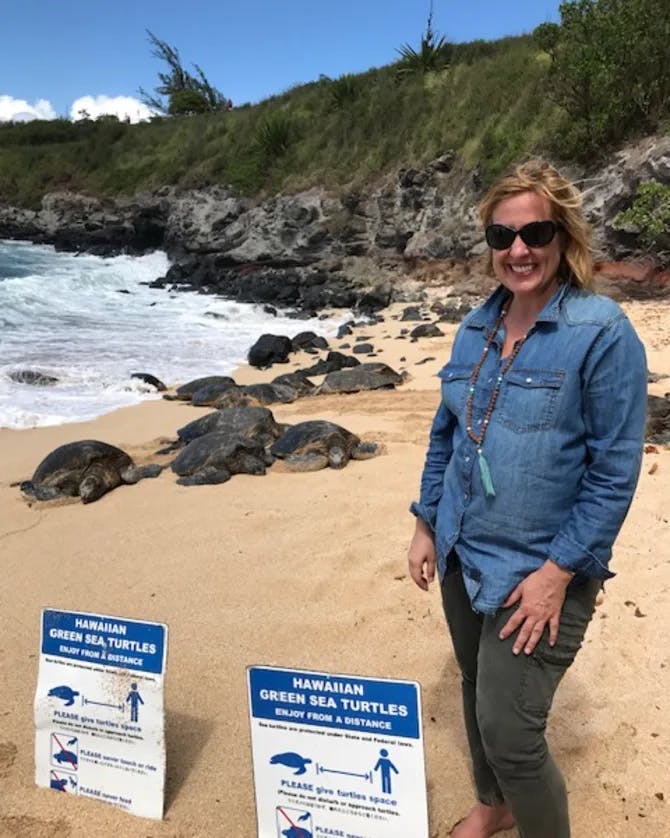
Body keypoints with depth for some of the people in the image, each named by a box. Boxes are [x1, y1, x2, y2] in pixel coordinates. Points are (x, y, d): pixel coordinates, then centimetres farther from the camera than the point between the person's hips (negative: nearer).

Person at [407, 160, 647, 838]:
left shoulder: (602, 333, -15)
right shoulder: (476, 327, 3)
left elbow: (615, 470, -15)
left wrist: (558, 571, -17)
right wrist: (426, 524, 9)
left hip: (537, 572, -6)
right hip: (462, 556, 6)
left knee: (508, 729, -1)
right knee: (477, 697, 22)